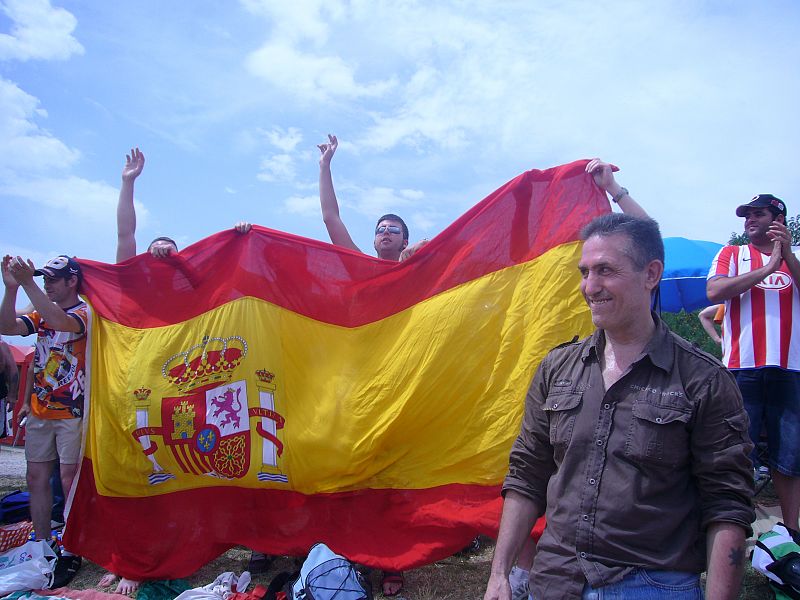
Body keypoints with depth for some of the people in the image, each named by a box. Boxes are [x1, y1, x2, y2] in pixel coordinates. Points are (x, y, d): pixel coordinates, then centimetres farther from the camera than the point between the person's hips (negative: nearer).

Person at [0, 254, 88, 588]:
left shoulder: (85, 312, -6)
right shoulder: (42, 313, 15)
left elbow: (61, 322, -27)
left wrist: (28, 283, -26)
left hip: (72, 411, -7)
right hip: (39, 411, 7)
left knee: (70, 480, -5)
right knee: (37, 478, 8)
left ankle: (70, 554, 2)